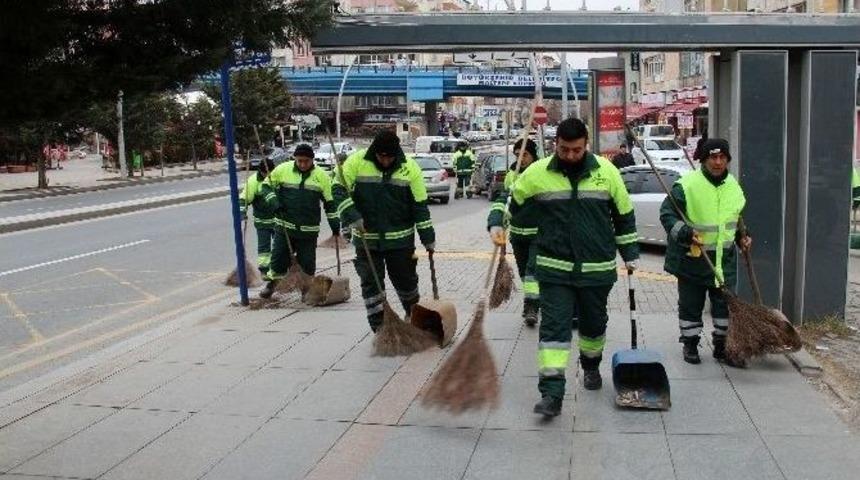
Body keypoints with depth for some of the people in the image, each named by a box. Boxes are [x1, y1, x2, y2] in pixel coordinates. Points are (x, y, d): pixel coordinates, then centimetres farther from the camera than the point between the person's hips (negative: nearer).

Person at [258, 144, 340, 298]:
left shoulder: (321, 176, -1)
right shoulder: (283, 169, -3)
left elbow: (330, 202, 6)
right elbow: (266, 186, 8)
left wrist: (335, 224, 4)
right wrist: (273, 201, -9)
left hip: (309, 229, 0)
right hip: (284, 226, 0)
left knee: (308, 262, 3)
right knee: (279, 257, 5)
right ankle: (272, 283, 25)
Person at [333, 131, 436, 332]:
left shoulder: (410, 167, -6)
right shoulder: (356, 162, -8)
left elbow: (420, 205, -2)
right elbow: (339, 190, -7)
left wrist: (428, 237, -2)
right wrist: (352, 217, -20)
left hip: (400, 239, 0)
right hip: (366, 239, 0)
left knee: (405, 279, 10)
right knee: (370, 282, 4)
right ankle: (379, 328, 15)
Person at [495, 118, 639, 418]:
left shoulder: (606, 171, -1)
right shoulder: (538, 172, -5)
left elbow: (624, 214, 8)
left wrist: (630, 254, 10)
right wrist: (497, 225, -11)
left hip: (597, 269, 2)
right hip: (554, 269, -2)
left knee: (594, 323, 18)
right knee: (554, 327, -8)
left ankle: (591, 366, 46)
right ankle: (552, 394, -6)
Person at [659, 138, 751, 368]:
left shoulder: (733, 186, 7)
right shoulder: (687, 185, -15)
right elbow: (667, 214, -15)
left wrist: (741, 236, 10)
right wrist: (685, 233, -27)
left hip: (723, 258, 5)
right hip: (691, 257, -5)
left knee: (726, 303, 8)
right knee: (690, 304, 7)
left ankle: (722, 347, 21)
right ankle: (690, 345, 24)